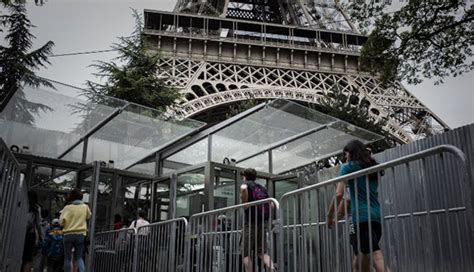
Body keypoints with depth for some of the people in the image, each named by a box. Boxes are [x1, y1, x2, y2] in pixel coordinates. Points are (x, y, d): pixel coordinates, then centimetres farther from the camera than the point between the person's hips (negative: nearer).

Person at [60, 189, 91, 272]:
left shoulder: (68, 207, -6)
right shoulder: (85, 207, 4)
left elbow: (61, 222, -9)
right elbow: (88, 217, 23)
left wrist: (67, 224, 10)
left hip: (69, 234, -2)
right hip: (81, 234, 2)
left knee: (67, 258, 9)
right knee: (79, 257, 10)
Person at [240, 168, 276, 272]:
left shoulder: (246, 183, 3)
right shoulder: (262, 187, 21)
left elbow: (243, 188, -23)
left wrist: (244, 203, -13)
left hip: (251, 221, -6)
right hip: (264, 221, 6)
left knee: (246, 253, 3)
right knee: (261, 252, 11)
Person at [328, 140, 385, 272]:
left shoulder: (348, 167, 2)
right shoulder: (372, 167, 21)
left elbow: (339, 194, -6)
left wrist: (330, 216, 2)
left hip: (362, 216, -6)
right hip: (377, 215, 7)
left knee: (377, 256, -13)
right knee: (359, 257, 11)